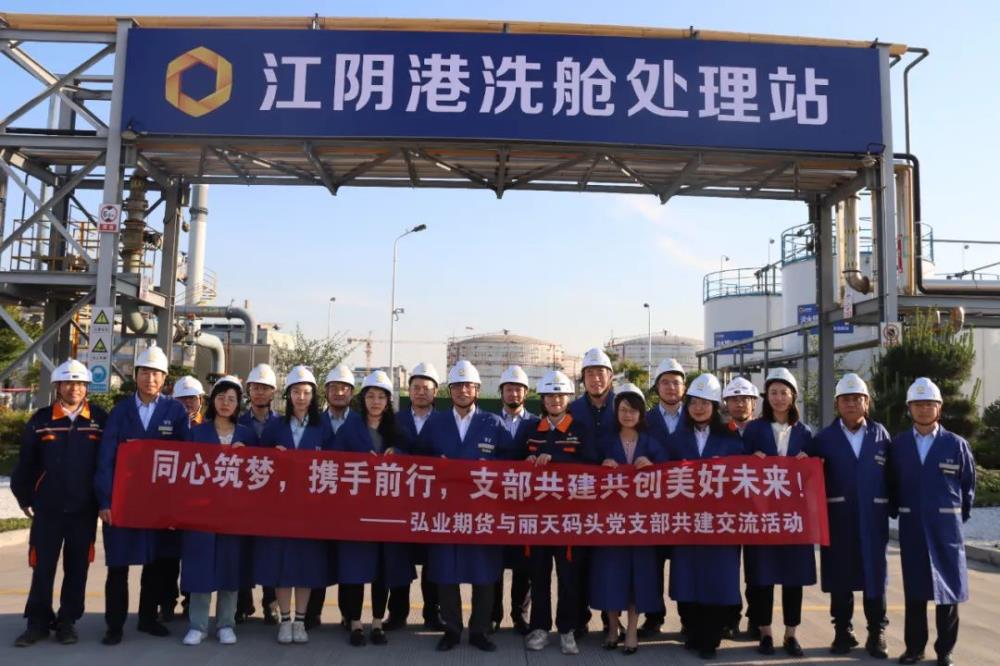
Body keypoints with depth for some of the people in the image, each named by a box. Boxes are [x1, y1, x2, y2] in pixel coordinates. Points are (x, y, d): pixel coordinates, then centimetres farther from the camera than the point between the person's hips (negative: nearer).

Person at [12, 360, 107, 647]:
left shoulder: (100, 420, -1)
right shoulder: (40, 420, 1)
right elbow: (25, 463, 6)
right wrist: (24, 498, 7)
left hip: (84, 510, 0)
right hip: (48, 509, 0)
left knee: (76, 568, 8)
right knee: (42, 568, 6)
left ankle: (67, 621, 20)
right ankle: (38, 622, 19)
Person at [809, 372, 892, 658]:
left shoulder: (881, 434, 5)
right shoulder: (824, 437, 2)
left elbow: (891, 475, 2)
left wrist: (890, 509, -4)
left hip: (873, 518, 1)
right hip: (838, 517, 0)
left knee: (874, 575, 8)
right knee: (840, 576, 6)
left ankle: (877, 634, 19)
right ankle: (843, 632, 19)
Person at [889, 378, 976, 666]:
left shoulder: (956, 444, -2)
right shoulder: (898, 444, 2)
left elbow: (968, 484, 6)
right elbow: (892, 483, 9)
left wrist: (961, 515, 6)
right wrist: (898, 510, 5)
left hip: (946, 527, -1)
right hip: (911, 527, 1)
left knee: (948, 588, 5)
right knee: (914, 589, 9)